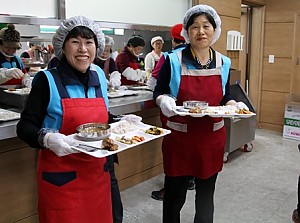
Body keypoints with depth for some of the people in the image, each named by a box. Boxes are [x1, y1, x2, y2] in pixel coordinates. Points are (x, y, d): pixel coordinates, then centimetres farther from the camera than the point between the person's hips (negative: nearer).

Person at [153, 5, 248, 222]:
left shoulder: (223, 63, 3)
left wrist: (235, 105, -9)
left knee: (206, 192, 15)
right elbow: (158, 92, -1)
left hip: (212, 138, 3)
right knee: (175, 192, 11)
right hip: (179, 137, -2)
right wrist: (164, 100, -23)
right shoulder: (173, 61, -7)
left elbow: (225, 97, 12)